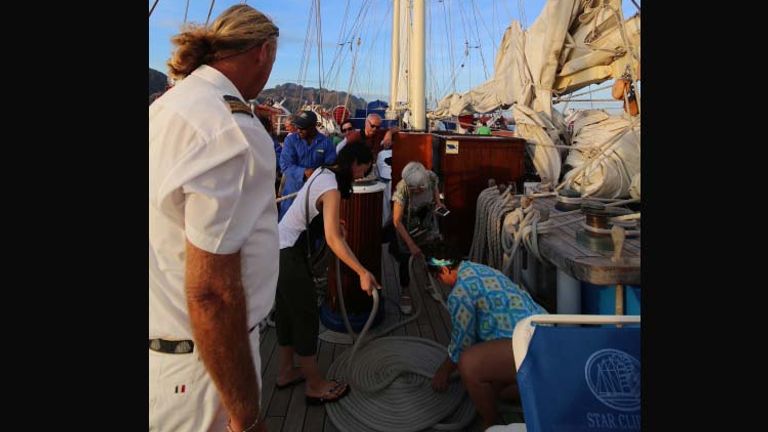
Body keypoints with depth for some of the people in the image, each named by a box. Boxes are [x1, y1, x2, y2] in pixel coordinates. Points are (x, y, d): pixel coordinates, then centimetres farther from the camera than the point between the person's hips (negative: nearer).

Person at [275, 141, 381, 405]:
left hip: (282, 247, 10)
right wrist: (362, 272, -29)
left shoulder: (323, 173, 7)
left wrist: (332, 220, 44)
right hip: (288, 253, -10)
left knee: (287, 310, 19)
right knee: (306, 315, 0)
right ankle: (316, 387, 14)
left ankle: (286, 372, 34)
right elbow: (332, 239, -28)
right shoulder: (332, 188, -21)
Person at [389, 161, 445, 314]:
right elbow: (397, 221, -33)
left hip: (426, 223, 4)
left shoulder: (431, 177, -27)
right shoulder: (401, 189, -37)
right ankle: (404, 293, 17)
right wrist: (411, 245, -32)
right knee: (405, 257, -3)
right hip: (407, 227, -3)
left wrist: (438, 202, -13)